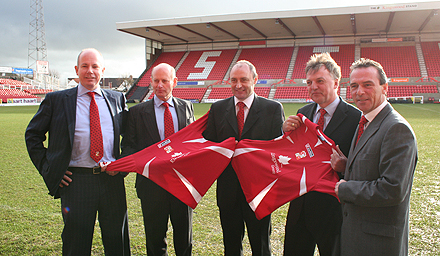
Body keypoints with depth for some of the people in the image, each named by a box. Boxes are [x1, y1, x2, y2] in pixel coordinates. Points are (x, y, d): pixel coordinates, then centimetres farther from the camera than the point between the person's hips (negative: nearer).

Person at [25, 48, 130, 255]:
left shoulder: (117, 100, 8)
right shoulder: (56, 100, 2)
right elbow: (32, 135, 9)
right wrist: (47, 168, -1)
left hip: (112, 179, 2)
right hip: (76, 181, -2)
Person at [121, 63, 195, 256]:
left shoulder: (186, 107, 7)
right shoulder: (137, 112, 1)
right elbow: (128, 146, 1)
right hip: (152, 181, -1)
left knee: (184, 235, 15)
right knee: (155, 237, 11)